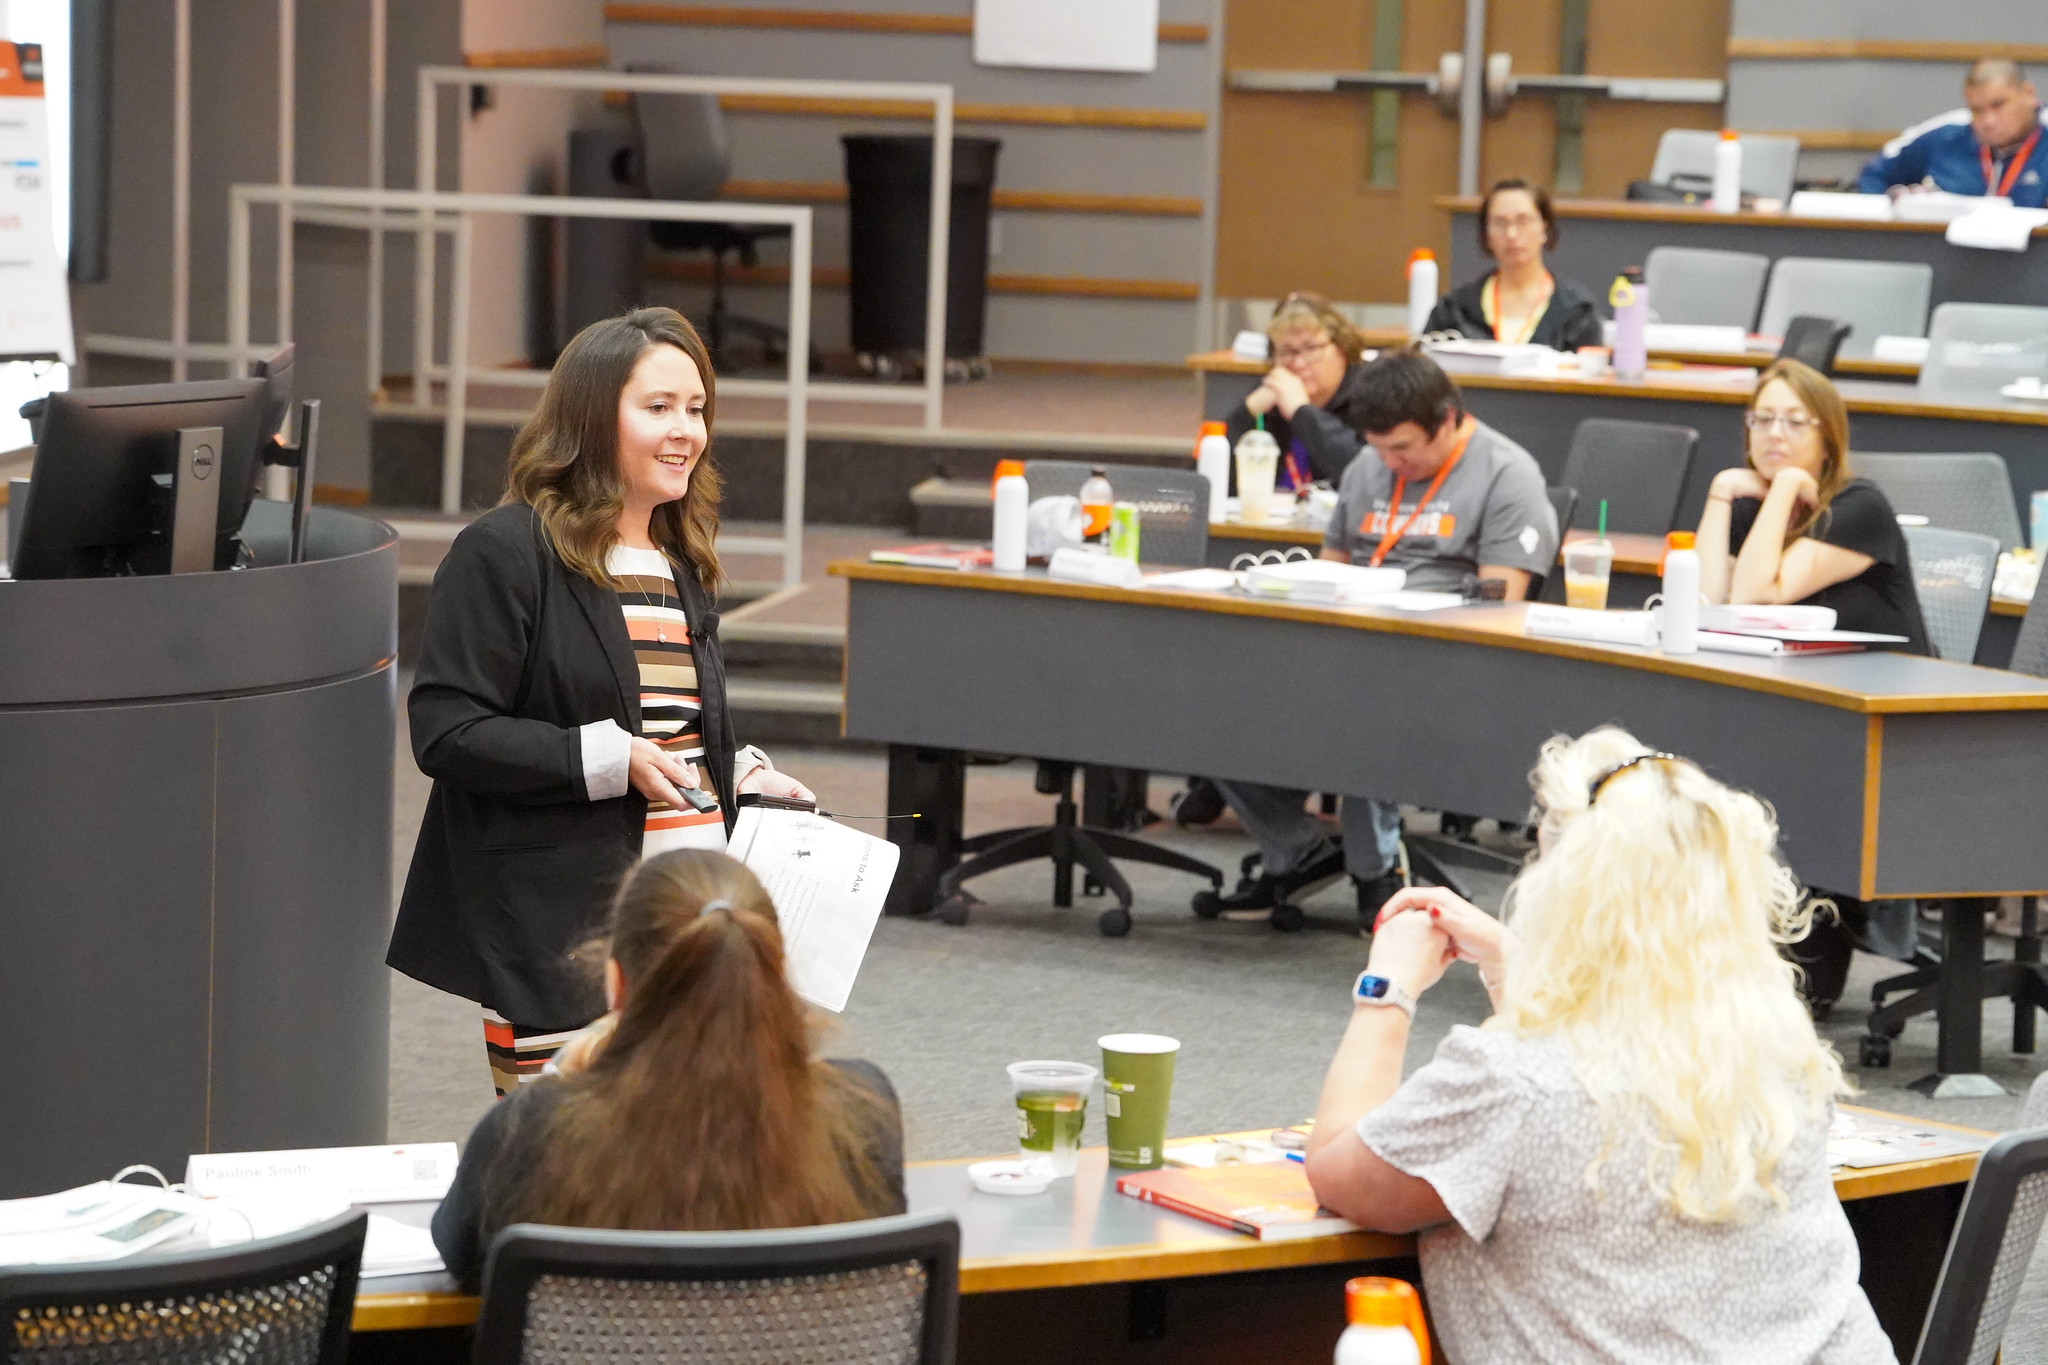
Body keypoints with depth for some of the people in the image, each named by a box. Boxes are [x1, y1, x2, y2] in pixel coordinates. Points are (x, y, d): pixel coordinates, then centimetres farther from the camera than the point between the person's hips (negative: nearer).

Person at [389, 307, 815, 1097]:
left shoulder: (684, 565, 20)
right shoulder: (504, 552, -7)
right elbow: (445, 732, -13)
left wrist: (743, 774, 10)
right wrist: (607, 761, -19)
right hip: (557, 935, -7)